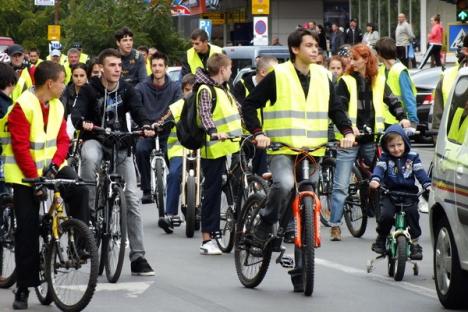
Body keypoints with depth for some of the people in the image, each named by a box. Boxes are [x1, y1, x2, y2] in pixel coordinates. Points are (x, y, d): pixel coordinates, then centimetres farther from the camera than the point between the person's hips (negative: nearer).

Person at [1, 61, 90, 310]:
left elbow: (62, 140, 2)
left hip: (51, 167, 5)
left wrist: (55, 165, -17)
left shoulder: (57, 106, 4)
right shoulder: (23, 106, -17)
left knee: (79, 189, -24)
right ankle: (23, 287, 2)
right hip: (25, 173, -5)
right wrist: (35, 179, -22)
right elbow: (20, 147, -19)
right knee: (27, 228, -5)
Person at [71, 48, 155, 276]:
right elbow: (77, 112, -20)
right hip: (95, 140, -3)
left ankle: (138, 257, 0)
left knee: (132, 198, -3)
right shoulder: (89, 90, -6)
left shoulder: (126, 89, 1)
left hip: (121, 145, 3)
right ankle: (88, 211, -28)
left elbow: (137, 109, -14)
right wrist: (82, 123, -44)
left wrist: (145, 126, -36)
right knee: (89, 158, -41)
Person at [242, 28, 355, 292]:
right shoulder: (278, 75, -3)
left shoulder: (322, 76, 10)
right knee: (285, 184, -36)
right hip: (282, 150, -4)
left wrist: (347, 131, -1)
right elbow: (250, 105, 1)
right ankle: (266, 224, -8)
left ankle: (300, 272, 11)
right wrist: (258, 133, -13)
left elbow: (335, 109, 17)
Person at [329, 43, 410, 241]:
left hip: (371, 139, 3)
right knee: (340, 185, -5)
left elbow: (392, 101, 14)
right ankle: (335, 225, -3)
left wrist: (402, 117, -5)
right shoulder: (346, 82, 0)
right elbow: (338, 107, -8)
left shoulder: (378, 81, 9)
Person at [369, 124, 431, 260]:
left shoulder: (412, 157, 5)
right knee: (386, 214, -23)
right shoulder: (385, 157, 4)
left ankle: (414, 241, -12)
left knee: (412, 211, -26)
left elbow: (420, 172, -4)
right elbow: (379, 168, -12)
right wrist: (375, 180, -33)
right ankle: (381, 238, 5)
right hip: (389, 192, 0)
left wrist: (428, 185, -20)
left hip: (409, 192, 0)